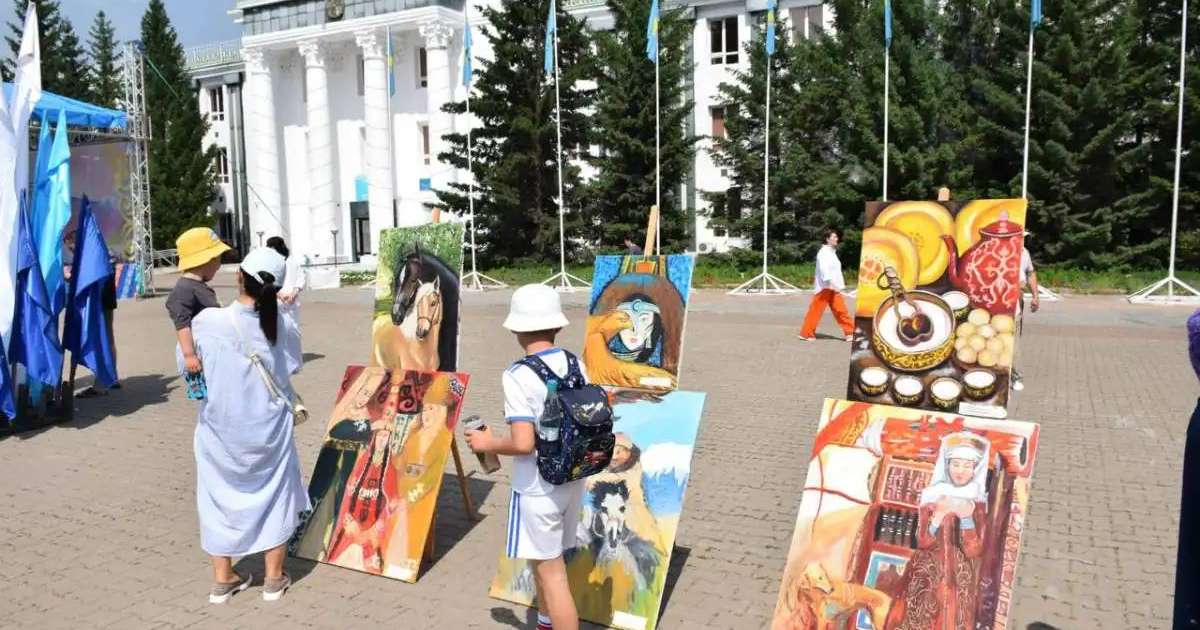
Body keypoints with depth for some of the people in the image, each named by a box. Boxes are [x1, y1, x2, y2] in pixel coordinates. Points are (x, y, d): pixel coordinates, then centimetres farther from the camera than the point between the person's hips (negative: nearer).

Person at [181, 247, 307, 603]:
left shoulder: (206, 322, -18)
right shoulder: (283, 322, -15)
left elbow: (186, 366, -2)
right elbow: (294, 364, 2)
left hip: (220, 429, 0)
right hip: (269, 427, 0)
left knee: (220, 497, 16)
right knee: (273, 496, 15)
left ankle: (223, 579, 28)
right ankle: (274, 578, 24)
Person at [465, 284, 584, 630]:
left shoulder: (518, 375, -20)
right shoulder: (576, 366, -1)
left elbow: (522, 443, -25)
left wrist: (487, 443, -7)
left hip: (538, 488, -7)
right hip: (571, 480, 7)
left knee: (552, 573, 4)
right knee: (544, 561, 26)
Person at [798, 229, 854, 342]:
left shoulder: (832, 252, 15)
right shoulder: (823, 252, -14)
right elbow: (824, 270, -24)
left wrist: (838, 286, 17)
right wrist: (832, 284, -30)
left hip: (833, 288, 9)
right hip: (824, 287, -9)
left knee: (841, 310, 7)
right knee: (816, 311, -2)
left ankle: (850, 332, 11)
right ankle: (806, 334, 8)